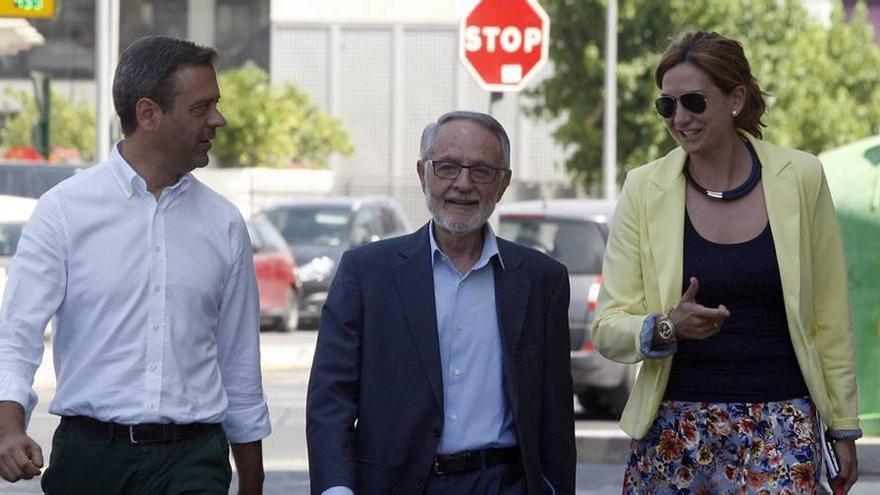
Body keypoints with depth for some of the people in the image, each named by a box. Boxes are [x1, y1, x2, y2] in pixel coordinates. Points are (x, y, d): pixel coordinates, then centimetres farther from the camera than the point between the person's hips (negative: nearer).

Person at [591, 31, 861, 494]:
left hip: (781, 429, -1)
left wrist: (844, 428, 9)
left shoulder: (800, 178, 1)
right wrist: (667, 328, -19)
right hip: (675, 429, 1)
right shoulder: (644, 189, 1)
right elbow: (607, 329, 1)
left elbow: (829, 319, 8)